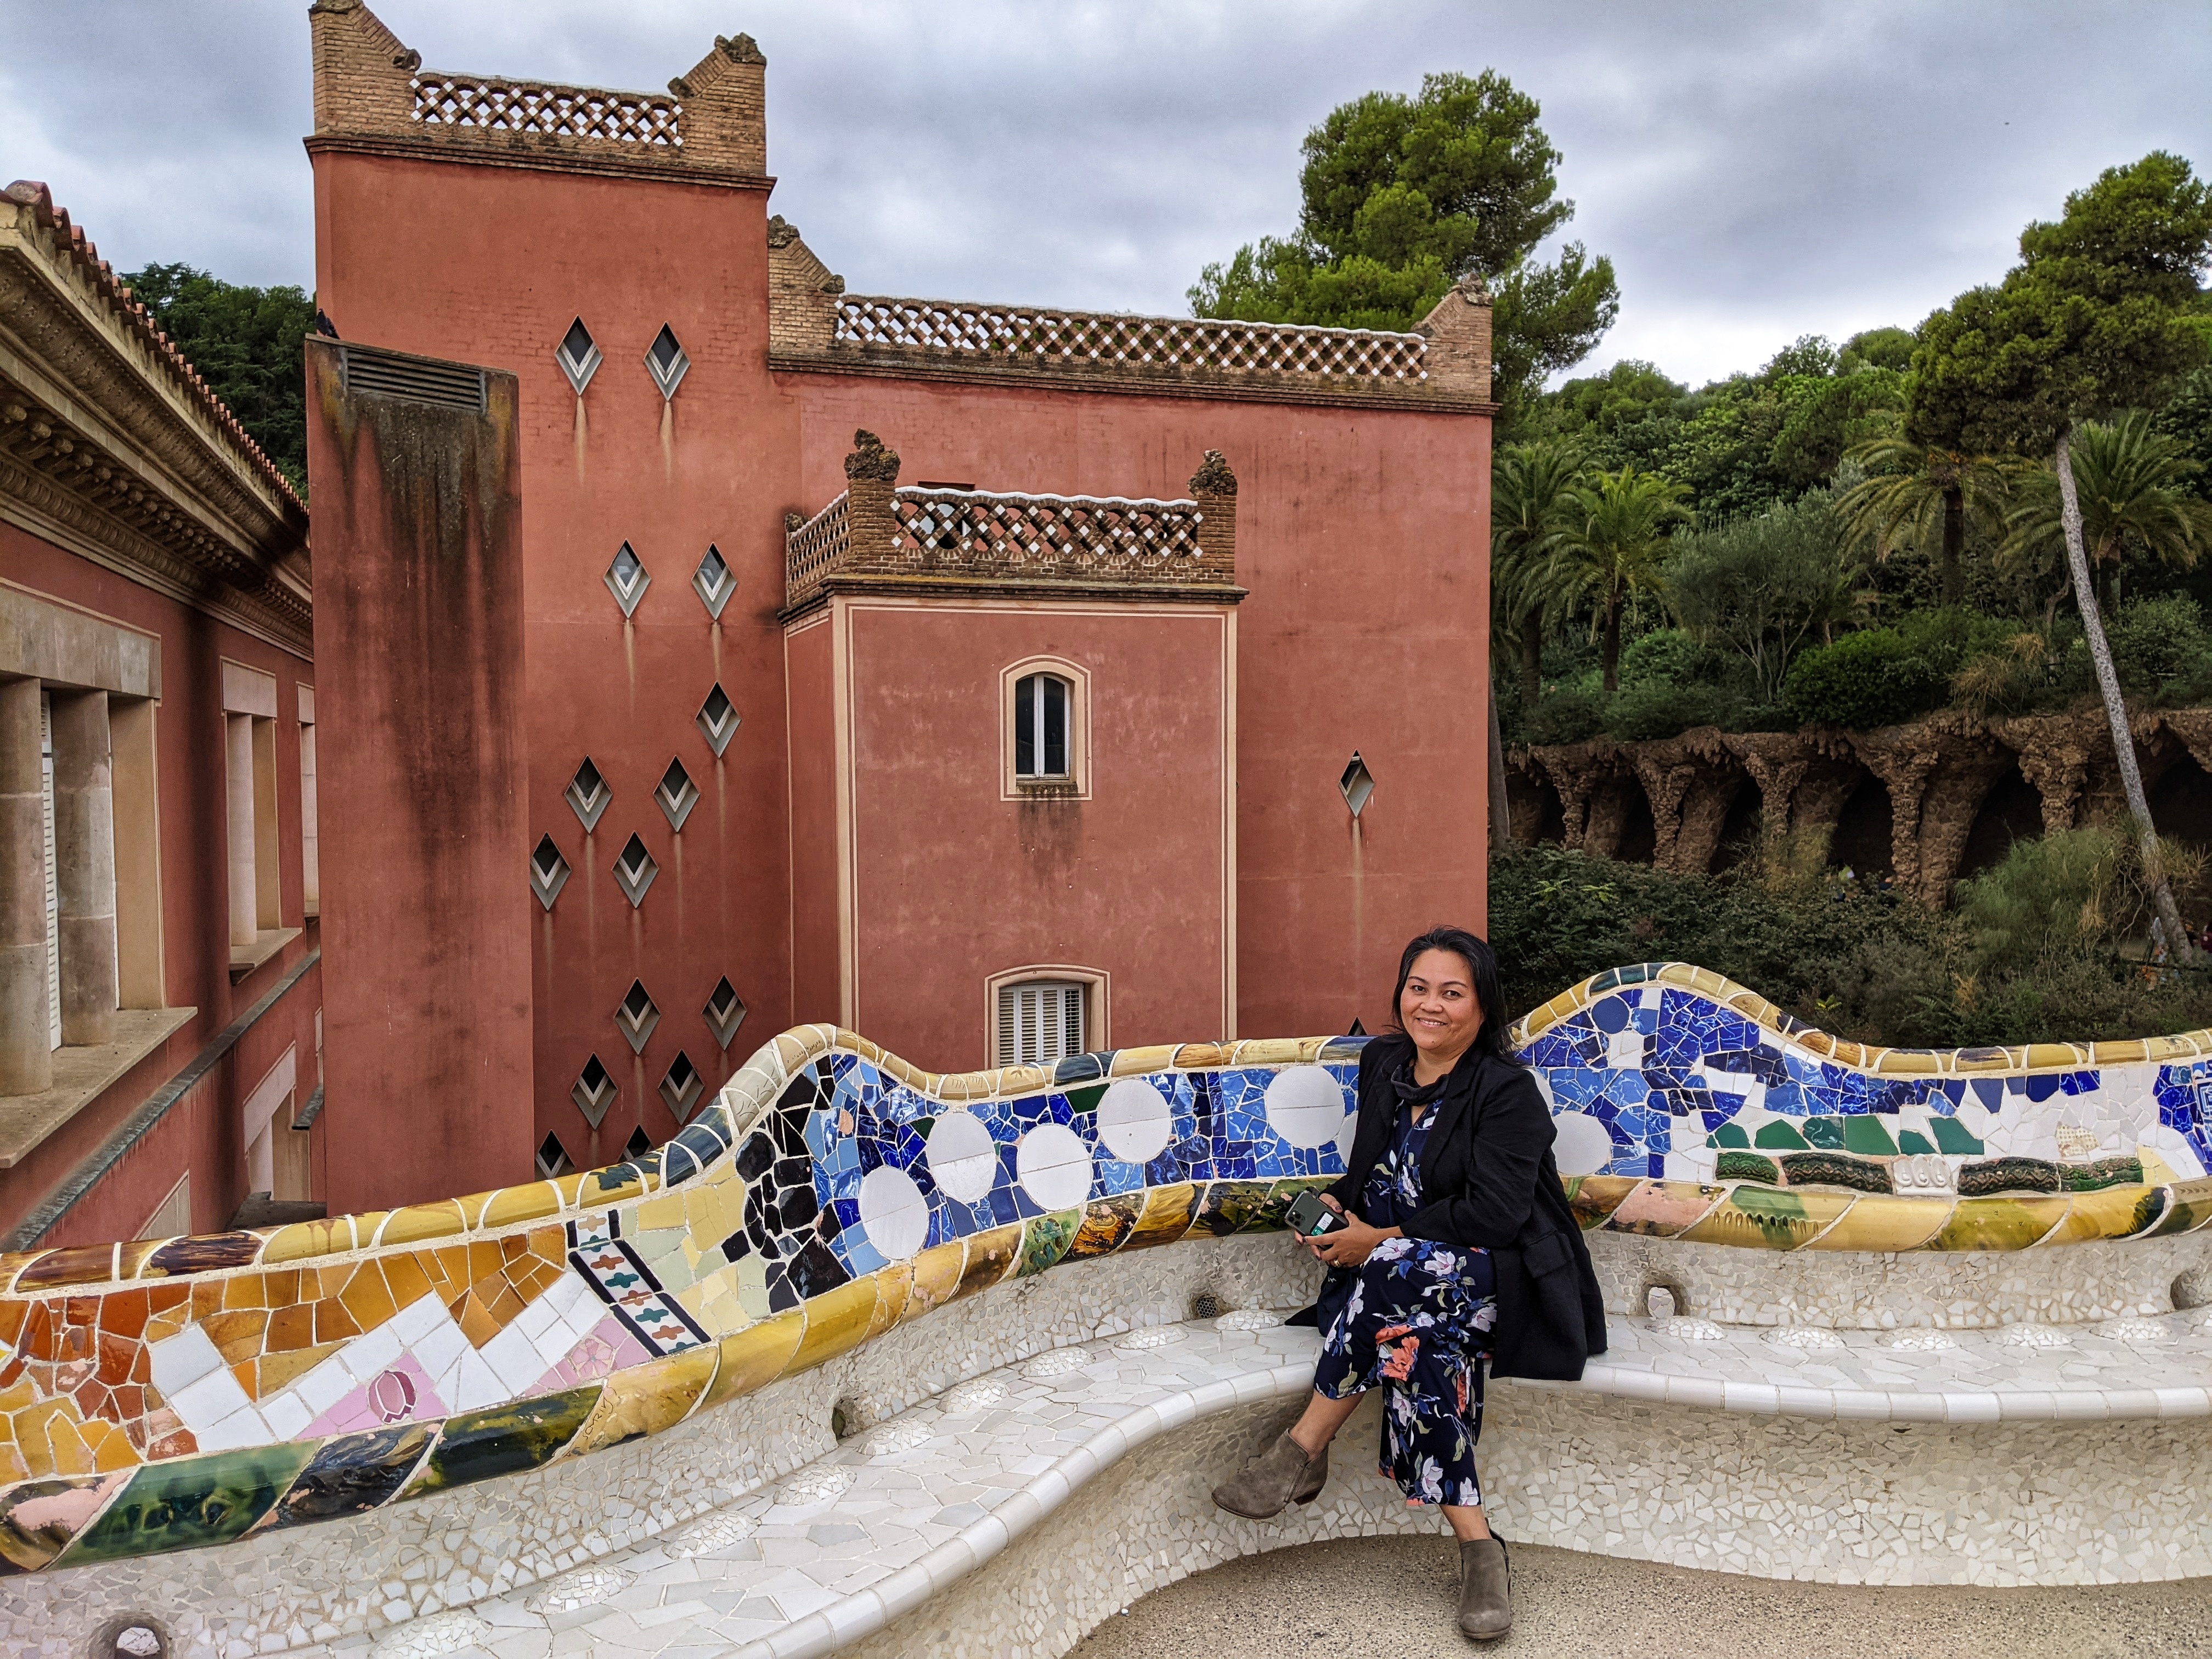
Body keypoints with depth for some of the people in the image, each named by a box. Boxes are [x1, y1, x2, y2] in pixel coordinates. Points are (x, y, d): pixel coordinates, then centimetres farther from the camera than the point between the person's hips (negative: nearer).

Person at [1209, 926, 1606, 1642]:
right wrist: (1337, 1205, -2)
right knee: (1421, 1339, -31)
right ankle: (1476, 1545, -27)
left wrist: (1379, 1239, -18)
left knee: (1398, 1273, -36)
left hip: (1497, 1280, -5)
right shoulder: (1382, 1063, 10)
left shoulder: (1507, 1091, -10)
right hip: (1402, 1284, 6)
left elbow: (1495, 1213, -19)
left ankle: (1305, 1448, -21)